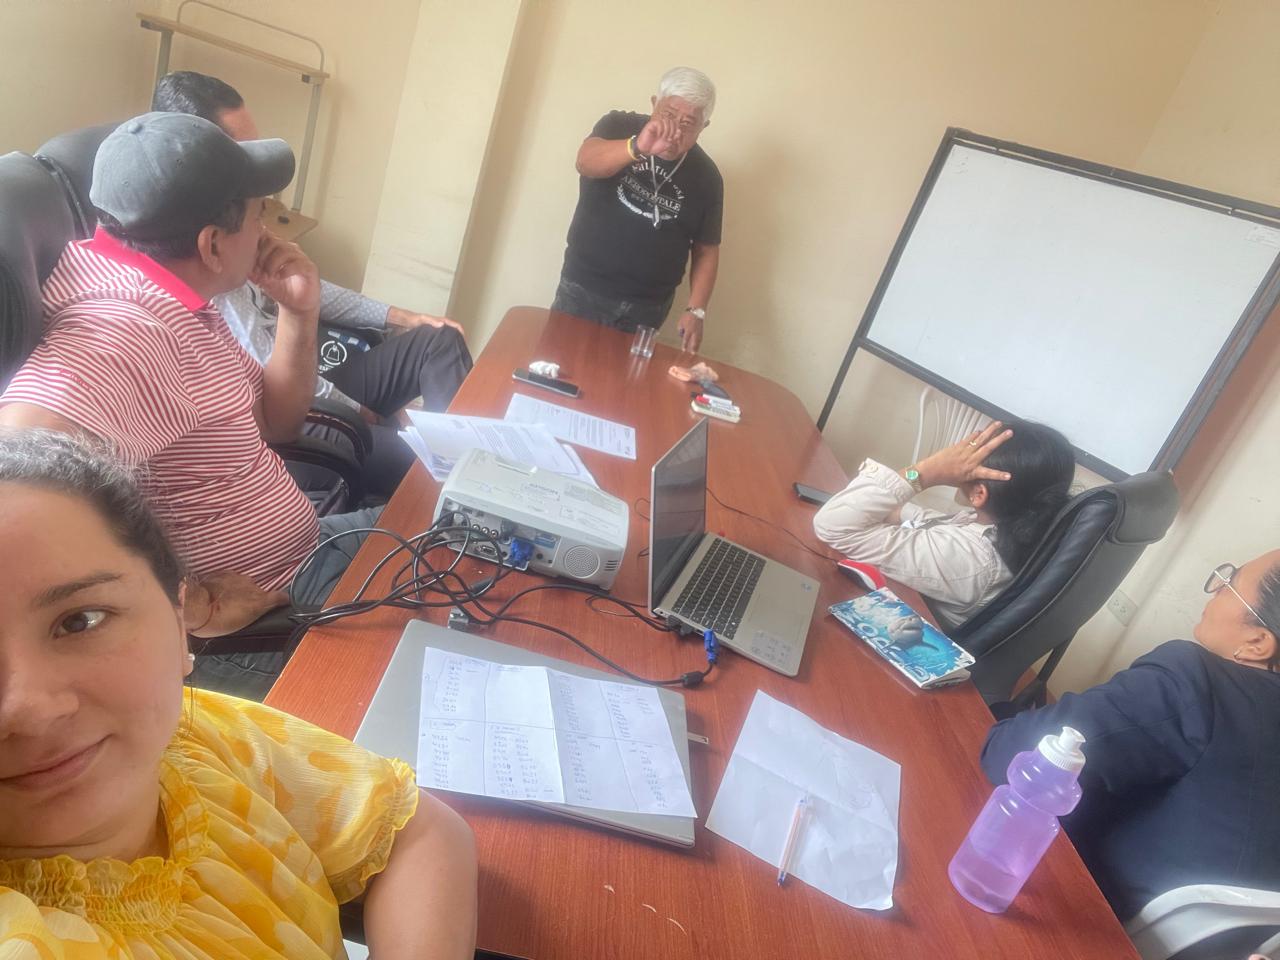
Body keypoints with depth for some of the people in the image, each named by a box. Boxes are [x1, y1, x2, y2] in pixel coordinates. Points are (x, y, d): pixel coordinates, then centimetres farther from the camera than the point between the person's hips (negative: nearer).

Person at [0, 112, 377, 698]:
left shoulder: (168, 303, 4)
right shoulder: (128, 331, -29)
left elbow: (273, 420, 13)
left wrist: (299, 313, -2)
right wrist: (196, 607, -32)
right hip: (253, 630, -9)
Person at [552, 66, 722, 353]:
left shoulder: (706, 176, 0)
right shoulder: (620, 125, -4)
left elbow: (706, 250, 5)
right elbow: (586, 162, -25)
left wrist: (696, 310, -7)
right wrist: (637, 147, -44)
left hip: (647, 308, 1)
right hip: (583, 290, -1)